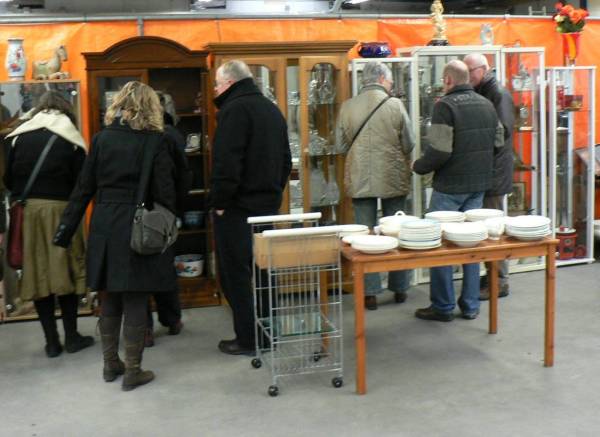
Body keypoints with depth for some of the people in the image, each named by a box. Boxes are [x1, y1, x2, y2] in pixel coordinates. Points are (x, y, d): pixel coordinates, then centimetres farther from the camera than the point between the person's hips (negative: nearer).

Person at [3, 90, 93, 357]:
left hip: (25, 210, 2)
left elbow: (7, 177, 5)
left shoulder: (18, 135, 6)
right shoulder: (72, 139, 0)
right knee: (67, 270, 9)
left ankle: (51, 341, 12)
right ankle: (71, 337, 14)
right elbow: (81, 181, -4)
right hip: (59, 208, -2)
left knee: (37, 272, 7)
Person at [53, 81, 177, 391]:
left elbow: (84, 187, 4)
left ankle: (111, 364, 27)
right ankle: (133, 372, 12)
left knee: (110, 299, 16)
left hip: (105, 228, 4)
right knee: (135, 302, 4)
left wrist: (67, 228, 9)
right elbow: (164, 192, -8)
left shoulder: (102, 138, 3)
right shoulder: (155, 140, -7)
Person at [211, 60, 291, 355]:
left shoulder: (235, 109, -13)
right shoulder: (271, 109, 15)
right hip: (268, 203, 9)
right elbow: (286, 160, 19)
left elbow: (226, 162, -22)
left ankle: (248, 339, 2)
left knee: (235, 274, -1)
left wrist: (219, 201, -15)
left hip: (238, 208, -9)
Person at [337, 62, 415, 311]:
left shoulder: (347, 107, -4)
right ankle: (399, 289, 22)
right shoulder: (394, 104, -9)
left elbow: (342, 144, 4)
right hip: (393, 179, -1)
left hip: (360, 181, 1)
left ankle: (370, 293, 9)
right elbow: (409, 144, -4)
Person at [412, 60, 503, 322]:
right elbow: (499, 142, 14)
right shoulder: (486, 104, 8)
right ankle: (470, 305, 18)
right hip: (479, 184, 7)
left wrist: (418, 167, -4)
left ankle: (442, 307, 10)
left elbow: (439, 151, -21)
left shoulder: (445, 106, -15)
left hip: (450, 187, -7)